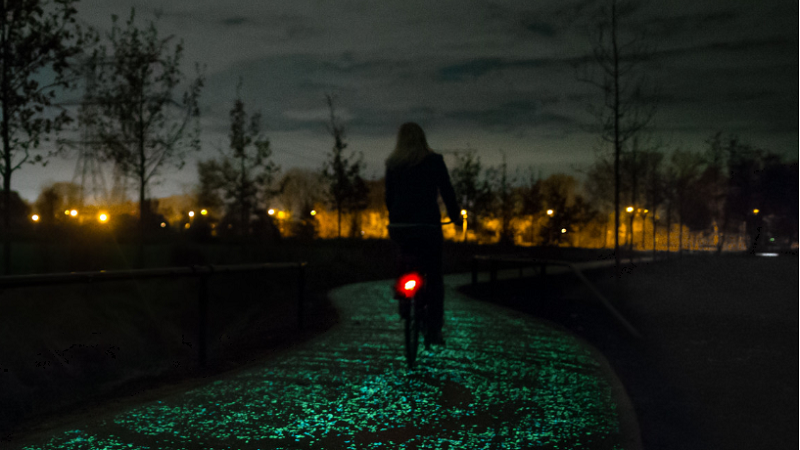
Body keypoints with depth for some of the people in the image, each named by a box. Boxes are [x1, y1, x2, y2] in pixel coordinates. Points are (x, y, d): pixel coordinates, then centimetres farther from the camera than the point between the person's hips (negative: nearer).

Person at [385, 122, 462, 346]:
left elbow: (389, 196, 12)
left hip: (398, 227, 3)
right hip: (427, 225, -3)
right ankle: (434, 331, 3)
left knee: (405, 258, 33)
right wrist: (455, 217, 13)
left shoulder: (392, 164, 7)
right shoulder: (434, 161, -1)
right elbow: (447, 191, 0)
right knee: (434, 279, 6)